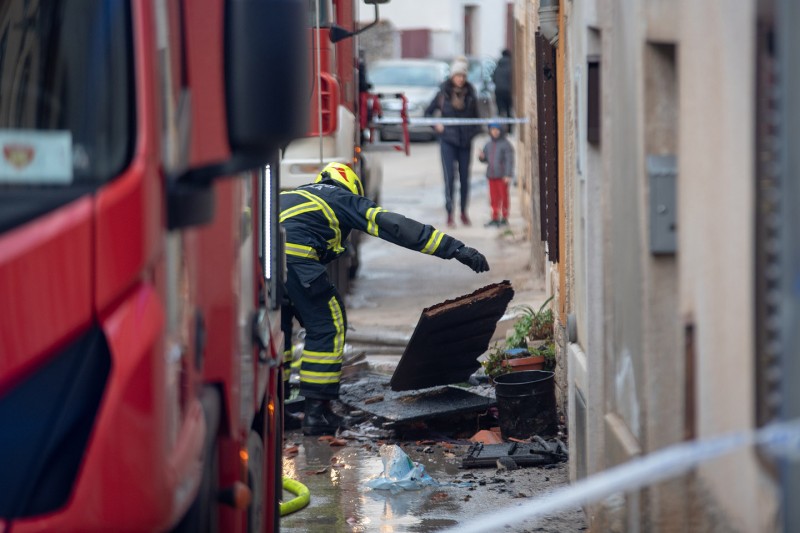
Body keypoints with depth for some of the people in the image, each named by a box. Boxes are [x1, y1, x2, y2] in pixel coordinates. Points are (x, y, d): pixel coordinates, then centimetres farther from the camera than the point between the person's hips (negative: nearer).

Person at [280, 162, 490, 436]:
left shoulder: (298, 193, 39)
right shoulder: (347, 200, 21)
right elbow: (397, 227, 9)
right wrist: (457, 249, 6)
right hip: (292, 252, -6)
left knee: (277, 325, 24)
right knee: (326, 327, 7)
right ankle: (316, 413, 6)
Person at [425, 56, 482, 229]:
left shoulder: (470, 93, 4)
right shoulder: (443, 93, -1)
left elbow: (475, 116, 15)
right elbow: (428, 112, 8)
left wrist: (474, 130, -1)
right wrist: (436, 126, -6)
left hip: (465, 141, 2)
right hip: (448, 140, -2)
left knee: (464, 177, 6)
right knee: (449, 177, -10)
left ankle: (464, 212, 20)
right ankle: (450, 214, -7)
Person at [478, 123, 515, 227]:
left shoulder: (505, 144, -5)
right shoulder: (489, 145, 14)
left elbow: (509, 161, -10)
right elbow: (485, 159, 22)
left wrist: (508, 175, -17)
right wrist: (481, 157, -2)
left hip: (502, 176, -6)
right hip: (492, 175, 6)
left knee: (503, 196, 0)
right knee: (494, 198, 7)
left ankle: (504, 218, 7)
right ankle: (495, 218, 13)